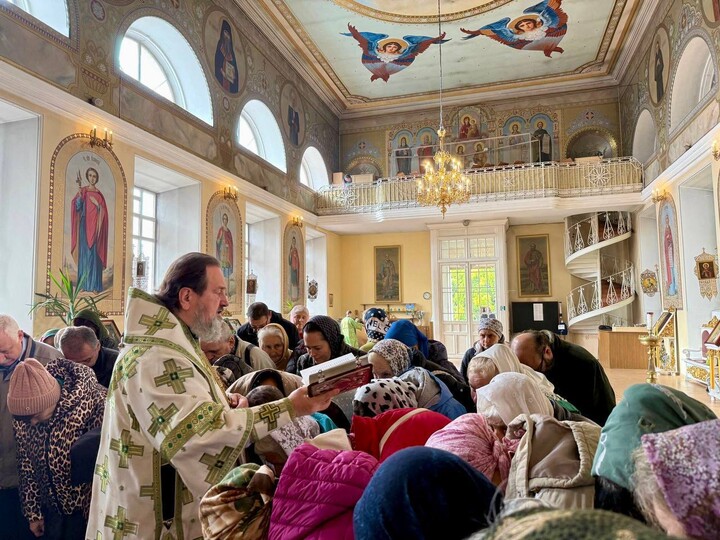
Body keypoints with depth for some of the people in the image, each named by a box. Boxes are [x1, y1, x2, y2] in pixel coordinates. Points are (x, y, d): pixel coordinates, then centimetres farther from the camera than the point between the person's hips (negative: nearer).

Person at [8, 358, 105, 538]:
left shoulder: (93, 403, -27)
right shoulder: (22, 416, -8)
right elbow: (26, 464, 4)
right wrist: (34, 513, 10)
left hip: (88, 507, -5)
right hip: (52, 509, 5)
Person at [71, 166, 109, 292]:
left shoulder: (99, 194, 12)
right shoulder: (83, 190, 7)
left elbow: (102, 212, 10)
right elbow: (77, 206, -7)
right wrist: (79, 189, -17)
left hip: (95, 226, 1)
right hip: (85, 225, -1)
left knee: (94, 254, -2)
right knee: (84, 253, 0)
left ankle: (94, 285, -3)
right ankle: (84, 284, 3)